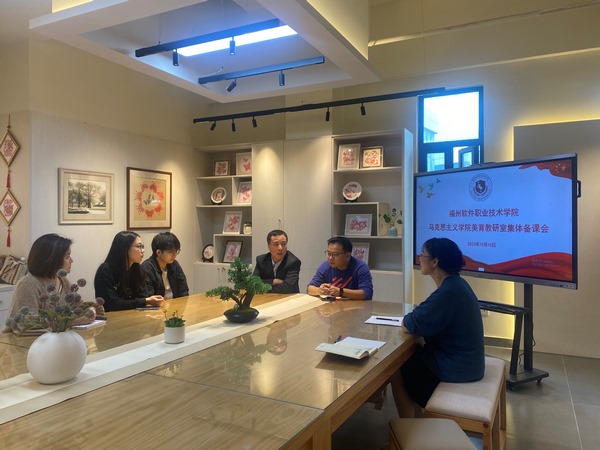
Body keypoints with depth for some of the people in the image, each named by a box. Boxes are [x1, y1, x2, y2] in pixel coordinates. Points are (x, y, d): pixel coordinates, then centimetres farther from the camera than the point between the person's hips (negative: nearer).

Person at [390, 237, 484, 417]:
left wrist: (407, 320, -5)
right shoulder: (455, 283, 5)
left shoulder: (449, 291, -27)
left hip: (456, 367, -9)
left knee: (395, 369, 0)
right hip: (463, 360, 9)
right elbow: (427, 316, 10)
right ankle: (417, 416, 23)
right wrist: (412, 319, -8)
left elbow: (413, 325, -26)